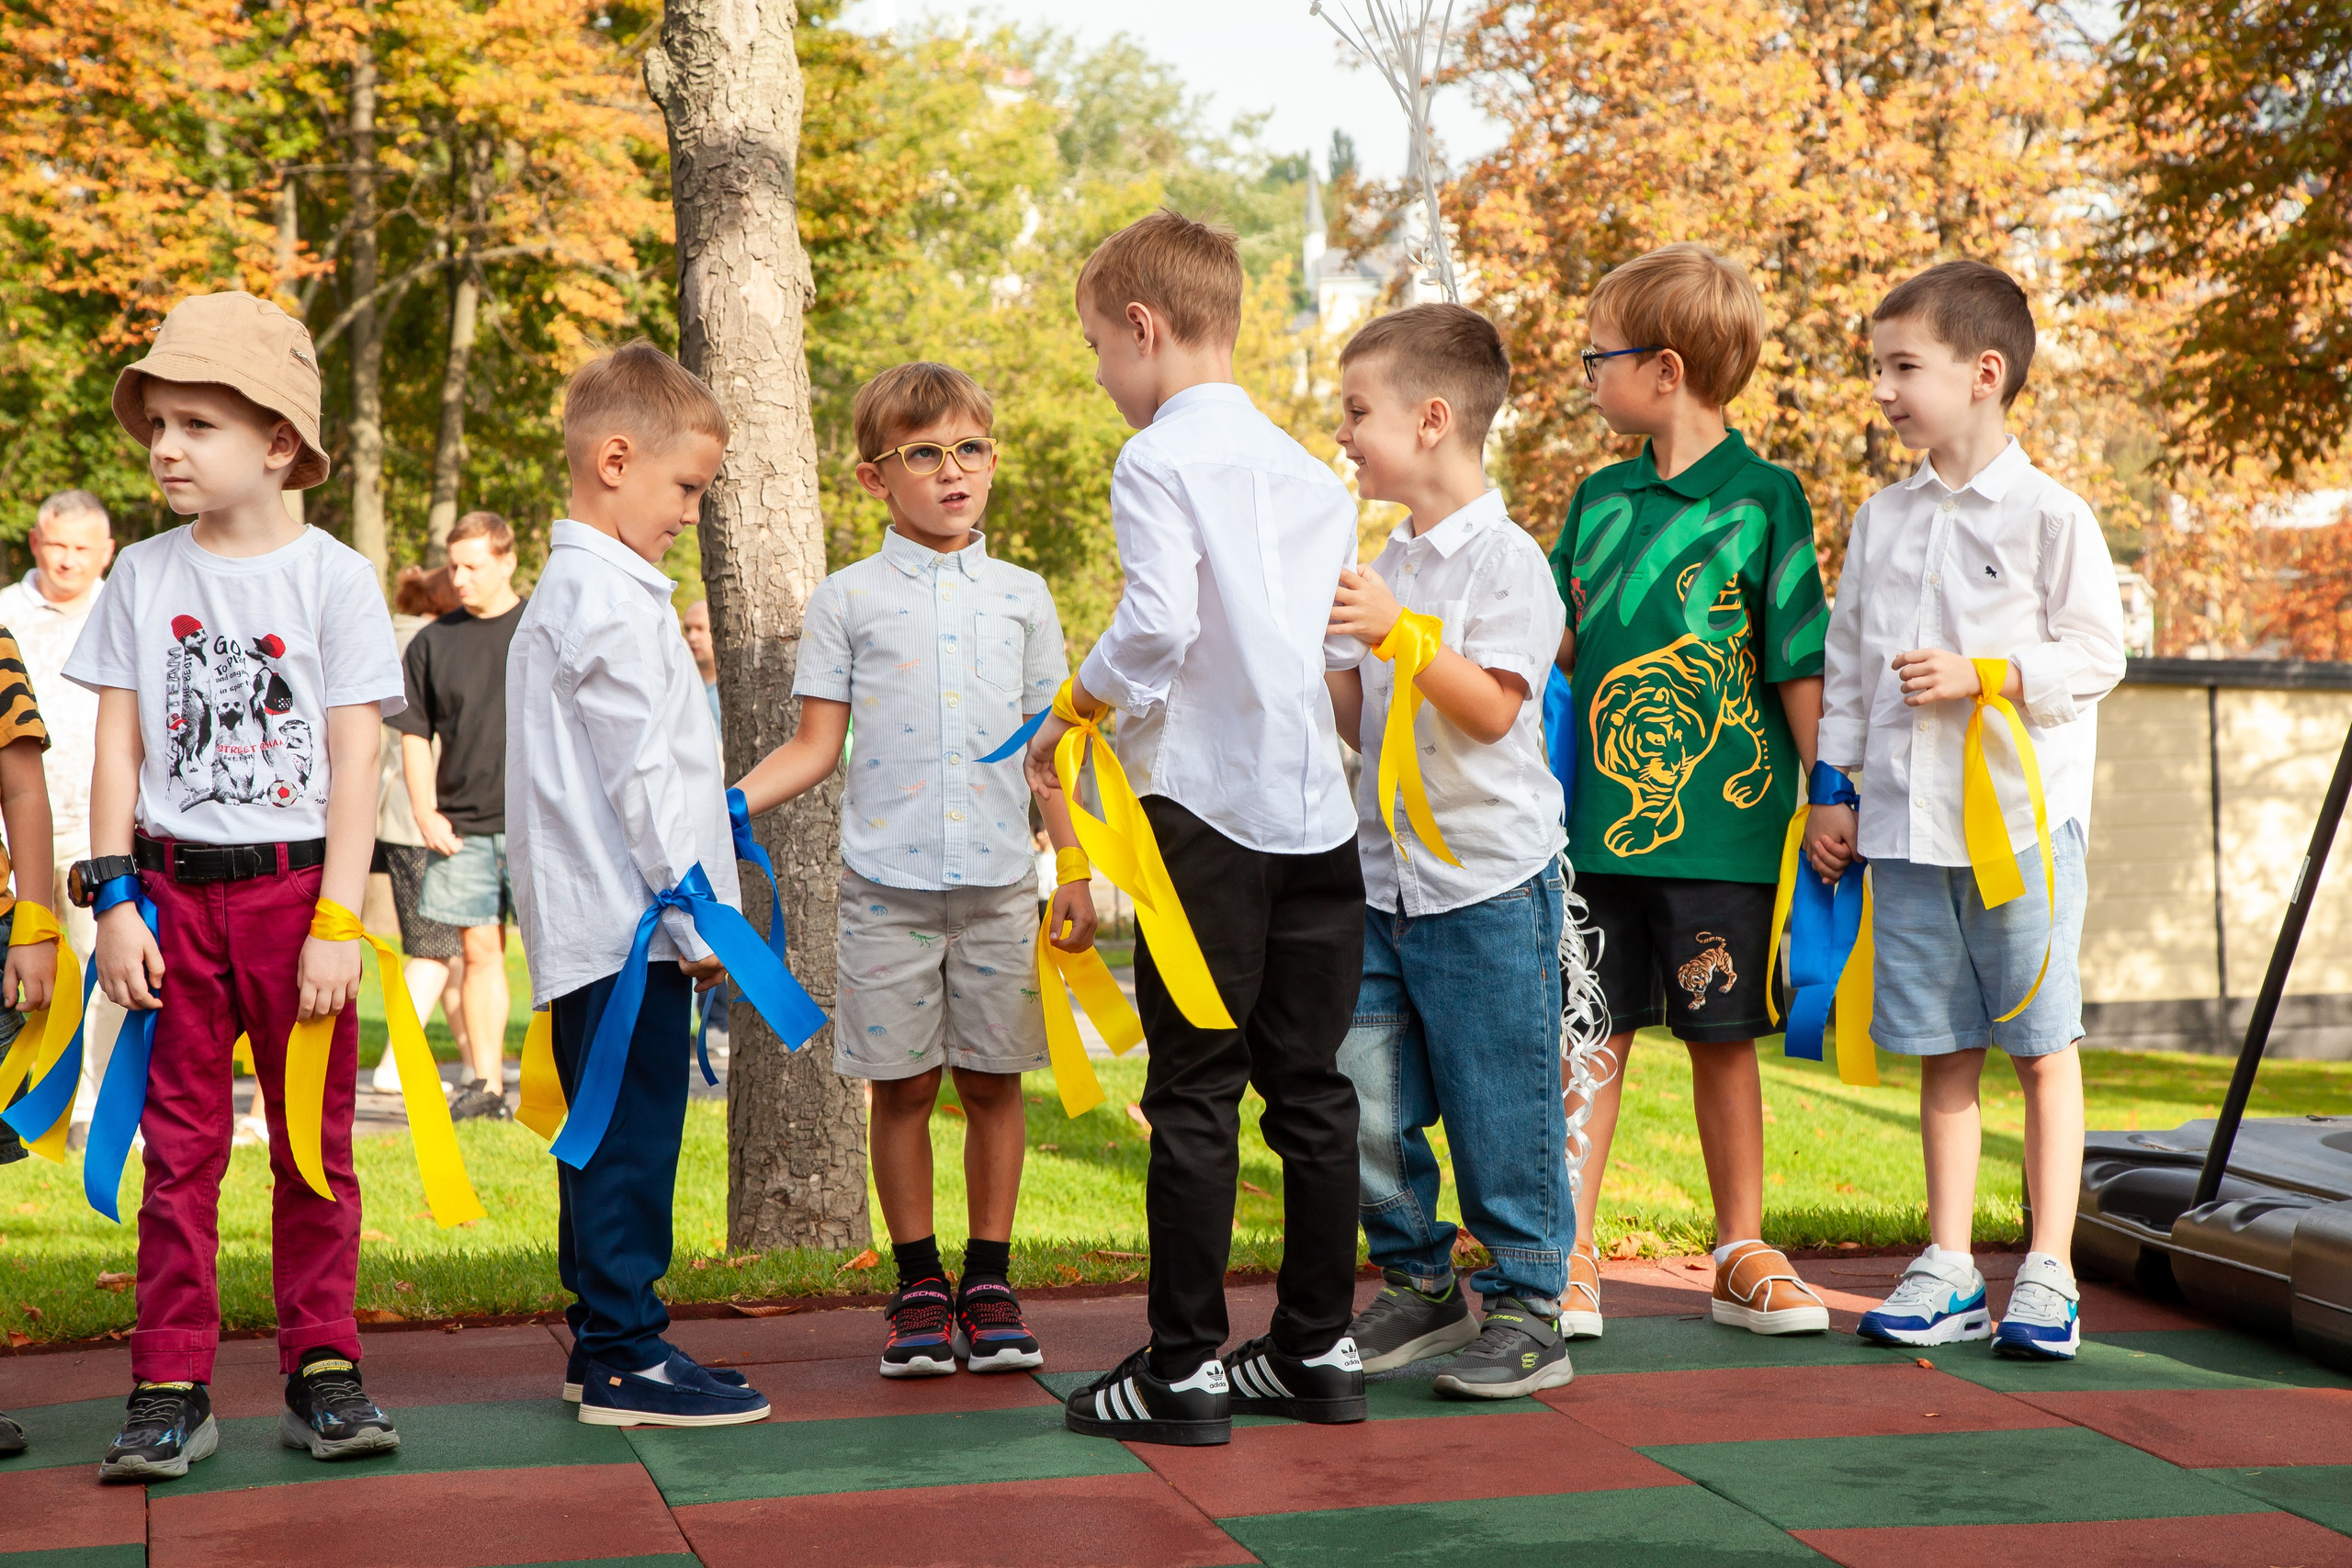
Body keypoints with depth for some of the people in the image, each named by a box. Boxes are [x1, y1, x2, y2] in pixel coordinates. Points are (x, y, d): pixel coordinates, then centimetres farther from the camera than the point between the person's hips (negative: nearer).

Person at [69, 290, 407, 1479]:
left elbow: (355, 764, -4)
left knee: (314, 1143, 5)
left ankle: (322, 1373, 15)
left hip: (297, 888, -2)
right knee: (180, 1144, 3)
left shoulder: (333, 578, -2)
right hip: (175, 890, 2)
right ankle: (170, 1390, 9)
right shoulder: (143, 576, 6)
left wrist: (336, 924, -10)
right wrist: (116, 901, -2)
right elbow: (117, 749, 7)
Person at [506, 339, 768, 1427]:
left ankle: (602, 1338, 21)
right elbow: (643, 775, -18)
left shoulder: (559, 592, 19)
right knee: (633, 1139, -7)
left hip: (585, 922, 11)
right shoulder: (612, 602, -14)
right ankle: (625, 1360, -4)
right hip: (629, 920, -11)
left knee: (607, 1136, 14)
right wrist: (694, 910, -15)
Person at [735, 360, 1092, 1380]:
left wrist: (1075, 870, 7)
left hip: (999, 882, 1)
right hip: (887, 880, -1)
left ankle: (989, 1281, 15)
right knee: (905, 1084, 4)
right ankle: (918, 1285, 16)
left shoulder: (1022, 598, 10)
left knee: (993, 1080, 4)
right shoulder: (848, 600, 4)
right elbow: (815, 749, 4)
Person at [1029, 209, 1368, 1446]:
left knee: (1195, 1090, -1)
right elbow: (1345, 643, 12)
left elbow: (1155, 625, -19)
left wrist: (1069, 716, -4)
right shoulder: (1309, 471, 13)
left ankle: (1182, 1370, 3)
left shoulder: (1158, 462, -7)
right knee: (1310, 1085, 11)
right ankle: (1319, 1348, 17)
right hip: (1316, 803, 6)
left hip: (1206, 803, -6)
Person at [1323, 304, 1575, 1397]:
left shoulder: (1505, 560, -10)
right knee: (1366, 1103, 7)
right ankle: (1417, 1286, 23)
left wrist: (1401, 631, -27)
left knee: (1501, 1112, 0)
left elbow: (1494, 708, -20)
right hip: (1385, 881, 8)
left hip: (1488, 887, -7)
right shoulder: (1391, 563, 15)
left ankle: (1526, 1309, 12)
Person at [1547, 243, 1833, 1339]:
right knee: (1592, 1034, 3)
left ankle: (1742, 1256, 19)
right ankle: (1569, 1259, 7)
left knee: (1721, 1035, 6)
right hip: (1603, 821, 4)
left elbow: (1801, 662, -4)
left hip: (1723, 826, -4)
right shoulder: (1599, 500, 11)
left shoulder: (1761, 499, -5)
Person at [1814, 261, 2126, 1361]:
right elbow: (1845, 664, 15)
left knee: (2040, 1045, 1)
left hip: (2021, 820, -5)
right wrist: (1831, 792, 12)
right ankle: (1948, 1269, 16)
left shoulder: (2049, 516, -5)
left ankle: (2048, 1274, 7)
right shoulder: (1881, 521, 11)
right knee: (1942, 1052, 9)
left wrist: (1983, 675, -17)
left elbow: (2096, 654, -6)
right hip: (1905, 825, 5)